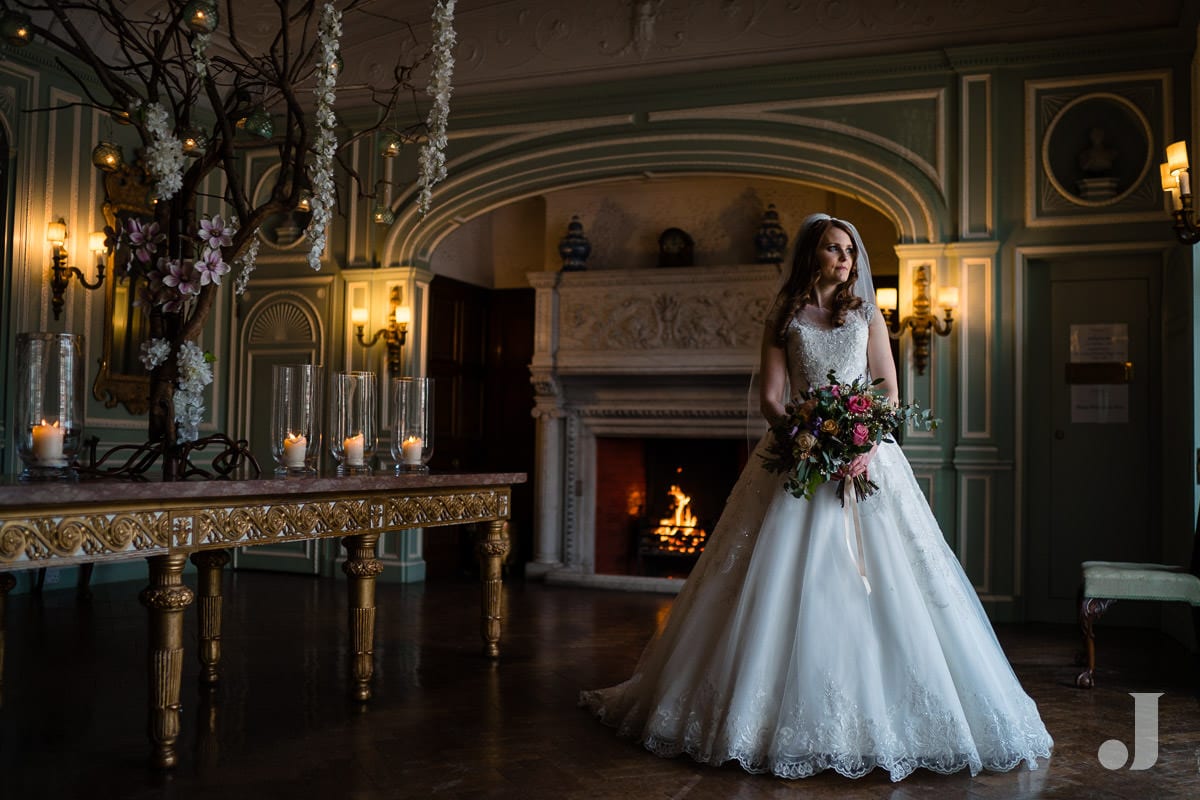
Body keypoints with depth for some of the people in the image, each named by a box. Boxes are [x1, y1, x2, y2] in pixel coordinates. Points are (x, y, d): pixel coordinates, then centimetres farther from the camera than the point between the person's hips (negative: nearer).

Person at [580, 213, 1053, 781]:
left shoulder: (867, 315, 11)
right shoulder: (784, 318, 7)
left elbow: (890, 392, 5)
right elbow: (770, 397, 0)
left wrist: (869, 445, -12)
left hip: (863, 453, 1)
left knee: (878, 579, -3)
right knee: (785, 580, -3)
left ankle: (877, 708, 9)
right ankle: (777, 709, 7)